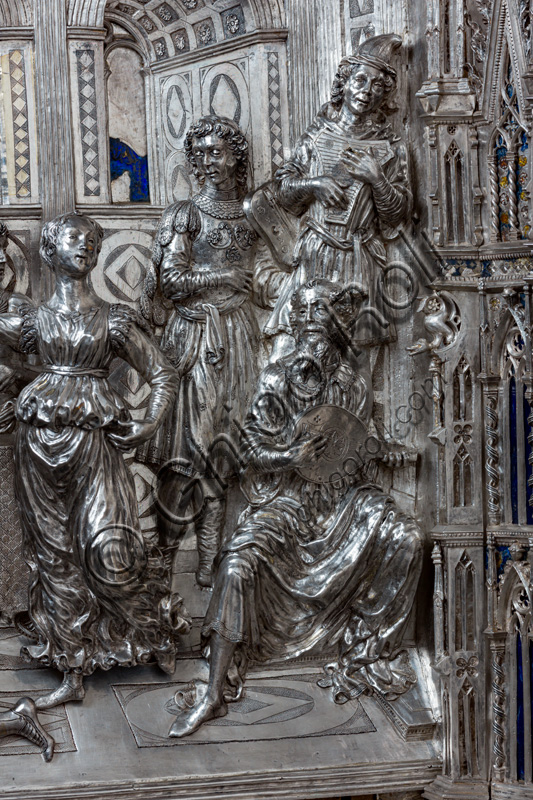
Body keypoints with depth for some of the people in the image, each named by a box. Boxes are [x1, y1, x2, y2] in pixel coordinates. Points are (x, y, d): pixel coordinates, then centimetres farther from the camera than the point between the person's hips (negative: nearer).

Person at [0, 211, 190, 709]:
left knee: (108, 547, -12)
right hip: (41, 439, 2)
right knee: (55, 554, 4)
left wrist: (149, 426, -4)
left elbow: (163, 376, 8)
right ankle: (73, 671, 11)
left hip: (94, 439, -2)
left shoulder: (114, 321, 6)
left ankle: (157, 631, 14)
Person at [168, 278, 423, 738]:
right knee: (239, 559, -27)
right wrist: (293, 457, -24)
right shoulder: (276, 379, -5)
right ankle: (215, 696, -23)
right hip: (284, 494, -2)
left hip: (339, 492, 3)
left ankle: (377, 653, -5)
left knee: (405, 536, -21)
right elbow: (256, 451, -6)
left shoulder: (354, 386, 3)